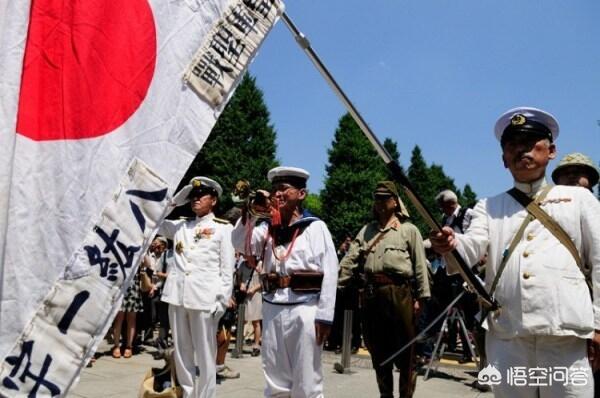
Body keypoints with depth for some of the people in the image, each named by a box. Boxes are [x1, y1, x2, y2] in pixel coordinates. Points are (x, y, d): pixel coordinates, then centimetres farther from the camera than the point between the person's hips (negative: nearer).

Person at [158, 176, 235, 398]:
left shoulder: (223, 228, 4)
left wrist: (221, 301, -7)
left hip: (205, 298, -4)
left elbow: (227, 269, 1)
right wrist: (178, 198, 10)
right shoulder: (179, 226, 17)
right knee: (182, 354, 12)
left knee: (205, 356, 1)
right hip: (177, 296, 5)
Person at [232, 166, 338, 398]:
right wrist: (251, 213, -7)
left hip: (305, 310, -4)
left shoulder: (315, 227, -1)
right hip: (272, 310, 5)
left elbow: (329, 271, -6)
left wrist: (324, 315, -12)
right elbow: (240, 245, 2)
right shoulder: (267, 229, 14)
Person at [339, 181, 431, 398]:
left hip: (399, 293, -4)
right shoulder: (366, 230, 14)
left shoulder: (409, 230, 4)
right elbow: (350, 260, 5)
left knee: (404, 352, 4)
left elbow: (420, 266, 1)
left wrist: (420, 297, -4)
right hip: (372, 294, 4)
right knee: (378, 350, 14)